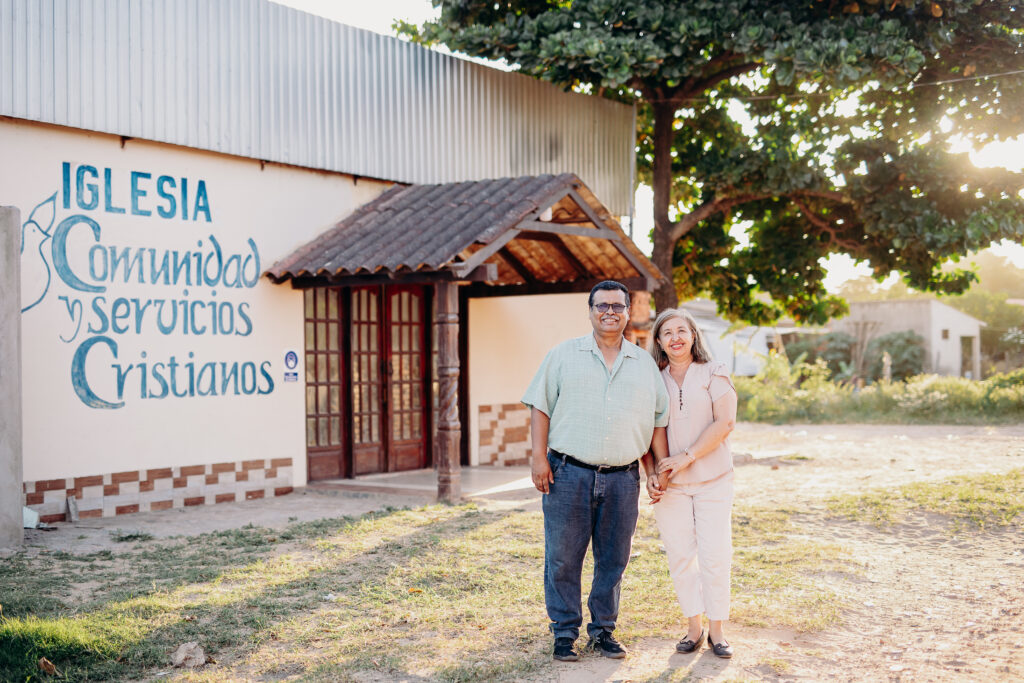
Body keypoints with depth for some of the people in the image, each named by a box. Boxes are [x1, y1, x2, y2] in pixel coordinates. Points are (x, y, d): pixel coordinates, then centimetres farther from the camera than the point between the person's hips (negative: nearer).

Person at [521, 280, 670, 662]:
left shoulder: (645, 364, 12)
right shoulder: (564, 356, 6)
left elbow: (659, 419, 14)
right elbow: (541, 407, 2)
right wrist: (539, 457, -7)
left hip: (622, 479, 2)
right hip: (569, 473, -2)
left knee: (613, 559, 8)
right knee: (563, 557, 2)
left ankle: (603, 630, 23)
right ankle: (565, 632, 14)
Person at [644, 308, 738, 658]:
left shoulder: (714, 373, 1)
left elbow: (725, 423, -9)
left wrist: (686, 457, -15)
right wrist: (652, 475, -5)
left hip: (713, 478, -2)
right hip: (670, 484, 2)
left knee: (715, 556, -3)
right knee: (680, 556, 3)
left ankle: (717, 631, 8)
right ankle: (694, 628, 14)